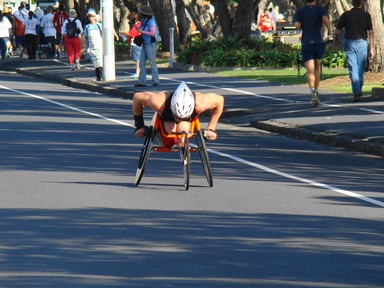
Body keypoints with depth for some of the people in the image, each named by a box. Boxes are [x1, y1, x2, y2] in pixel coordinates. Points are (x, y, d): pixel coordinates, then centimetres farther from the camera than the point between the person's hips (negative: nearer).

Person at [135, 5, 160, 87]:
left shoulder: (151, 21, -17)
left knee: (152, 63, -2)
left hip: (151, 45, -9)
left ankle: (156, 81, 6)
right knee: (141, 63, 3)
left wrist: (142, 31, -17)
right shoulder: (144, 21, 9)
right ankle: (142, 82, 2)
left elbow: (152, 33, -25)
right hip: (145, 44, 9)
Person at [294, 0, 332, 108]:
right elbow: (326, 20, -19)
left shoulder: (300, 11, 2)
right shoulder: (320, 9, -1)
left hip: (306, 44, -1)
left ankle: (313, 91, -33)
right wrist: (329, 30, -1)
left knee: (310, 72, -8)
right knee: (317, 68, 22)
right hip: (319, 42, 1)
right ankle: (315, 92, 23)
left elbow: (297, 26, -10)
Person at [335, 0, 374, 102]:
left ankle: (356, 93, -14)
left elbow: (337, 31, 0)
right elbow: (371, 32, -3)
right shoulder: (366, 15, 1)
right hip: (362, 43, 1)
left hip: (349, 43, -1)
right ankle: (359, 91, 27)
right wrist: (371, 48, 0)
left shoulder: (346, 15, 0)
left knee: (353, 69, -3)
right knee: (361, 69, 15)